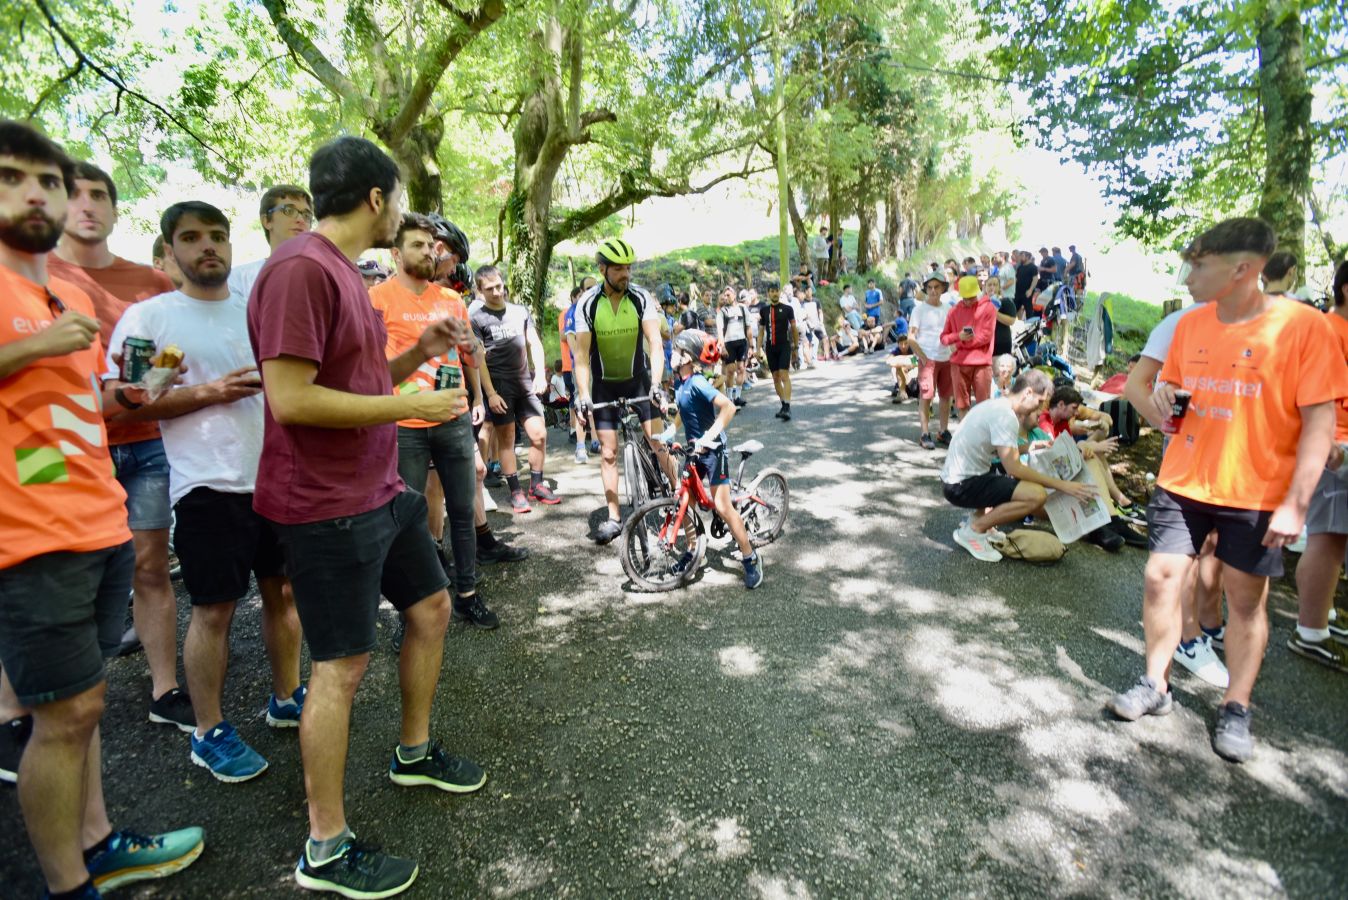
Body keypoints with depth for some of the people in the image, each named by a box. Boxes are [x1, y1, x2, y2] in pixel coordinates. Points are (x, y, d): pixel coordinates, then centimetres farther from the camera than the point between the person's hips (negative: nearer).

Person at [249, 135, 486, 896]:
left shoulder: (345, 271, 12)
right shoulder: (301, 268, -19)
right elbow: (292, 399, -25)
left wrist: (421, 353, 4)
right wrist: (414, 404, -19)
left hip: (381, 489, 10)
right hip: (328, 505, -10)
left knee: (432, 607, 18)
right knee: (343, 665, 0)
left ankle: (416, 752, 39)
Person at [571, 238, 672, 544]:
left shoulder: (641, 297, -13)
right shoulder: (588, 303, -14)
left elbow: (655, 343, -20)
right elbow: (581, 354, -16)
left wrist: (656, 383, -34)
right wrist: (583, 395, -27)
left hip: (639, 378, 0)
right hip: (605, 384, 0)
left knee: (658, 442, -8)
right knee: (608, 452, 1)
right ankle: (613, 517, 9)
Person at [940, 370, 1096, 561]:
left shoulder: (997, 405, 11)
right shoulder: (1005, 416, -19)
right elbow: (1013, 468, -21)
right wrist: (1061, 485, -16)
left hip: (958, 477, 10)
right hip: (961, 485, -10)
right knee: (1037, 495, -22)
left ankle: (978, 516, 13)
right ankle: (973, 530, -9)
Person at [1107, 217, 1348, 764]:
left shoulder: (1302, 327, -12)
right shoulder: (1190, 324, 3)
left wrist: (1295, 504, -16)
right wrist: (1165, 397, -7)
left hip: (1257, 494, -4)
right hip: (1182, 483, 4)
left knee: (1246, 598, 8)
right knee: (1161, 577, 4)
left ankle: (1235, 709, 24)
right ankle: (1156, 685, 20)